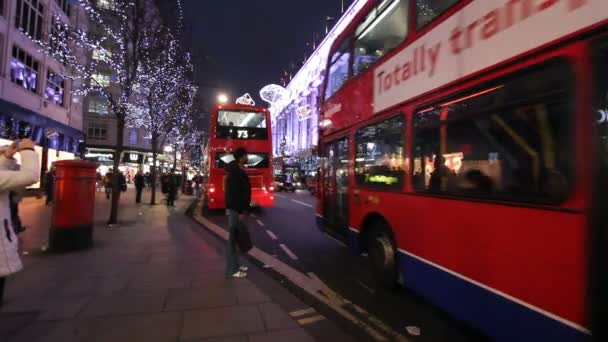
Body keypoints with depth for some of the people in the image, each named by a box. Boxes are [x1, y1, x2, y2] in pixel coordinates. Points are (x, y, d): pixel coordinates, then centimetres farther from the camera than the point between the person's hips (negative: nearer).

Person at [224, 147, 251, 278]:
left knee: (236, 237, 15)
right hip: (235, 209, -10)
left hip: (237, 208, 10)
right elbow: (234, 193, -23)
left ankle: (235, 265, 26)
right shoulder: (235, 172, -17)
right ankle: (232, 270, 5)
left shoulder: (238, 171, 14)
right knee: (233, 238, -3)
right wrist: (240, 211, -22)